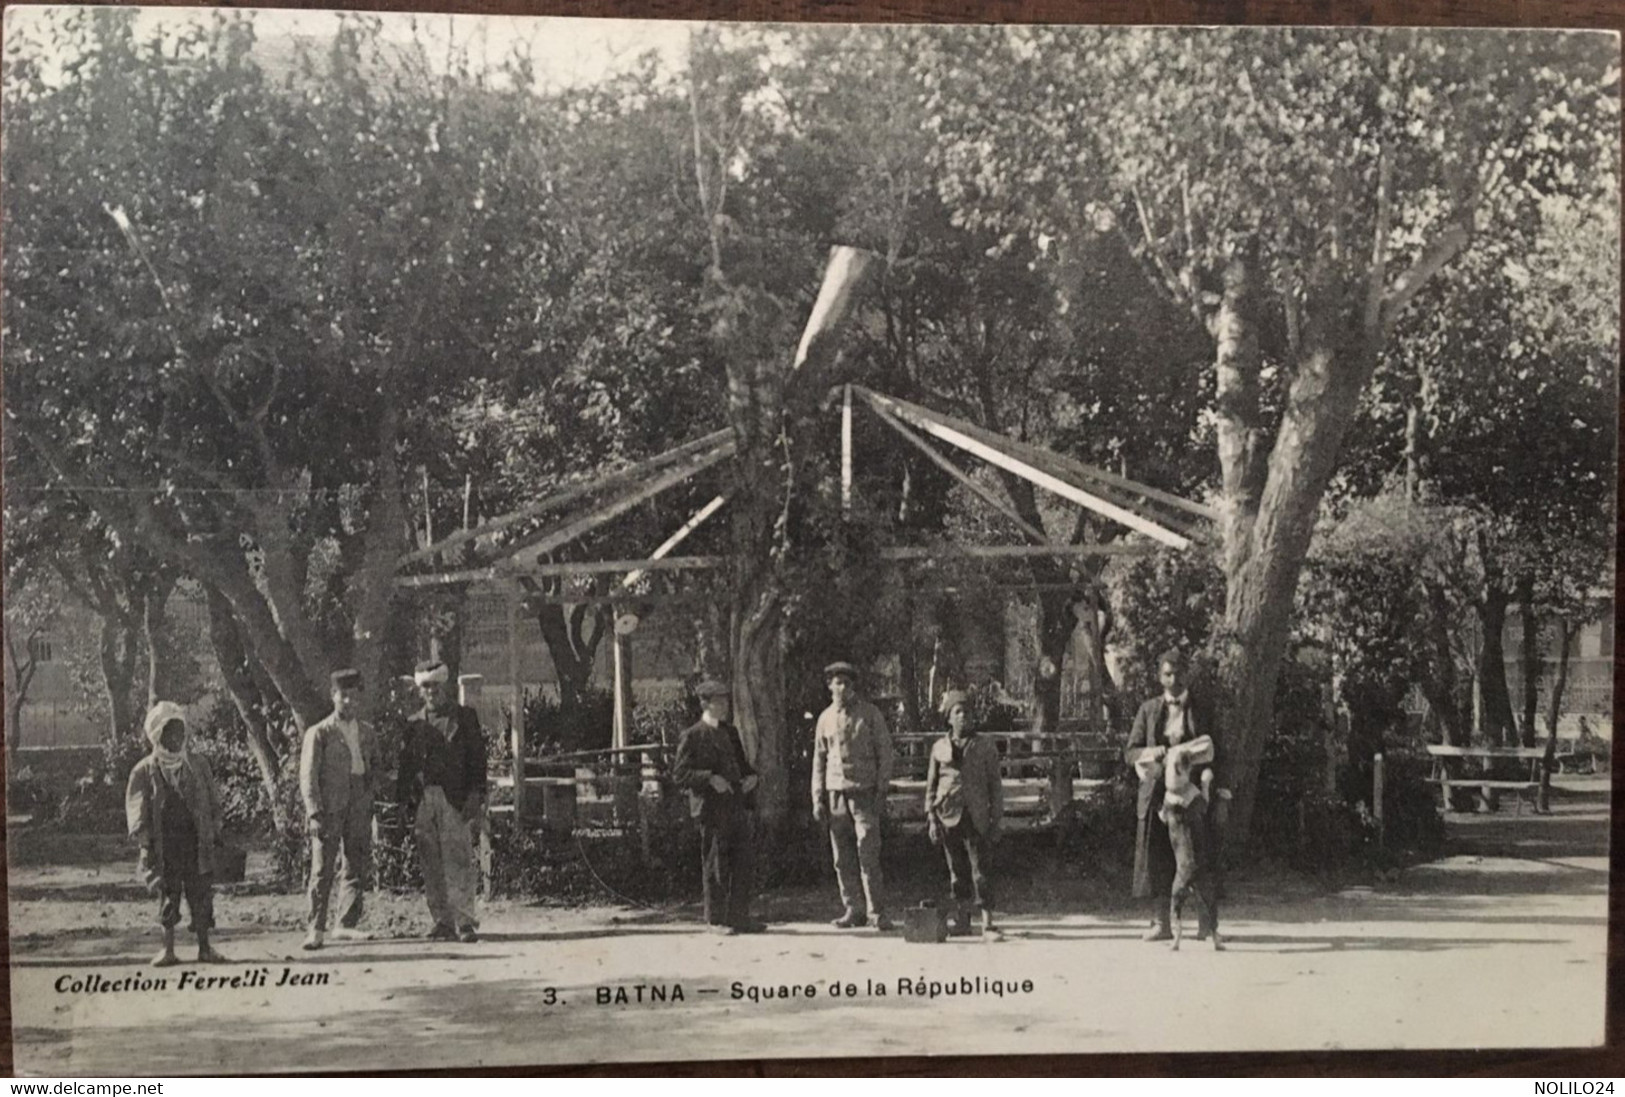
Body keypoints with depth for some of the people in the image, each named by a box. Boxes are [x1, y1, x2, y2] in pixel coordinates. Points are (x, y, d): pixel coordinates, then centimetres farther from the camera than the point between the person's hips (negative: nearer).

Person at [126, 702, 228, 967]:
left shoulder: (197, 764, 7)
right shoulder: (145, 771, 1)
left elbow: (212, 799, 11)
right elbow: (137, 809, 0)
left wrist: (214, 832, 6)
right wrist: (145, 841, -7)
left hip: (196, 840, 1)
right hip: (163, 843, -1)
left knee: (201, 894, 2)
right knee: (168, 895, 4)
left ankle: (204, 948, 9)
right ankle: (168, 948, 13)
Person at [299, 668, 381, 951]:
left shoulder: (367, 732, 14)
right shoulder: (319, 733, -1)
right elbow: (308, 776, -5)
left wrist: (370, 778, 6)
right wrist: (314, 813, -14)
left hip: (359, 808, 5)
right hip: (329, 809, -5)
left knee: (357, 868, 6)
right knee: (323, 870, -6)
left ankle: (346, 925, 15)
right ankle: (316, 929, -2)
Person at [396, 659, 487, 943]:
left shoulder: (465, 717, 8)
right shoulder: (414, 723, 17)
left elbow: (477, 758, 3)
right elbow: (405, 764, 15)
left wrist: (476, 798, -7)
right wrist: (405, 800, 5)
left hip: (456, 799, -3)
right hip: (424, 800, 3)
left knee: (458, 860, -8)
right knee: (431, 864, 2)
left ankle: (465, 921, -6)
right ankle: (443, 921, 7)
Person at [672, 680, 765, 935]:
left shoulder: (731, 733, 19)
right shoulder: (693, 737, -3)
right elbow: (679, 773, -8)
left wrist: (752, 776, 4)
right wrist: (710, 779, -19)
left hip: (740, 807, 6)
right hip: (713, 809, -6)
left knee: (745, 864, 6)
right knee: (716, 866, 0)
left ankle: (739, 917, 15)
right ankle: (716, 919, 9)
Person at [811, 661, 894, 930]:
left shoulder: (870, 714, 0)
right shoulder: (826, 718, 11)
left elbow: (884, 752, 0)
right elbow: (819, 759, 15)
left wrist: (881, 792, -6)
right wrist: (818, 799, 9)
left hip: (864, 790, -4)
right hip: (835, 791, 4)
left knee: (868, 854, -9)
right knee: (842, 857, 5)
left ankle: (878, 911, -3)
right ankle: (854, 910, 14)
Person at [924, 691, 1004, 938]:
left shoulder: (985, 748, 4)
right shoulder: (939, 748, 8)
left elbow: (995, 786, 6)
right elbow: (931, 786, 11)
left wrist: (996, 821, 1)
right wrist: (931, 819, 4)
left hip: (976, 818, -2)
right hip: (948, 816, 2)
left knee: (980, 871, -6)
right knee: (956, 871, 7)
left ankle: (987, 924, -5)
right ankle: (960, 918, 18)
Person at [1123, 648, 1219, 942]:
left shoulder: (1202, 711, 9)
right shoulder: (1148, 710, 11)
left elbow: (1214, 754, 9)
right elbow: (1129, 752, 9)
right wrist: (1151, 753, -11)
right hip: (1156, 793, 1)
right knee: (1156, 858, -2)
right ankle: (1160, 923, 3)